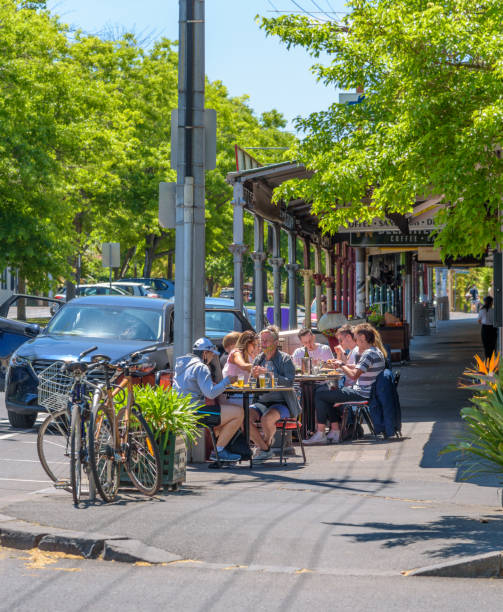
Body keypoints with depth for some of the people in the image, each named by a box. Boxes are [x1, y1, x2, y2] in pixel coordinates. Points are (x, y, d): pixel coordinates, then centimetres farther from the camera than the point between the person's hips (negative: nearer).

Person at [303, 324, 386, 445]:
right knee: (329, 393, 24)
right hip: (365, 392, 11)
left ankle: (320, 434, -5)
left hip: (361, 394, -11)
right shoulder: (376, 352, 13)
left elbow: (354, 375, -26)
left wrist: (342, 365, -10)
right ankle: (335, 431, 17)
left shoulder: (369, 354, -20)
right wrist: (345, 365, 12)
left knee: (320, 394, -7)